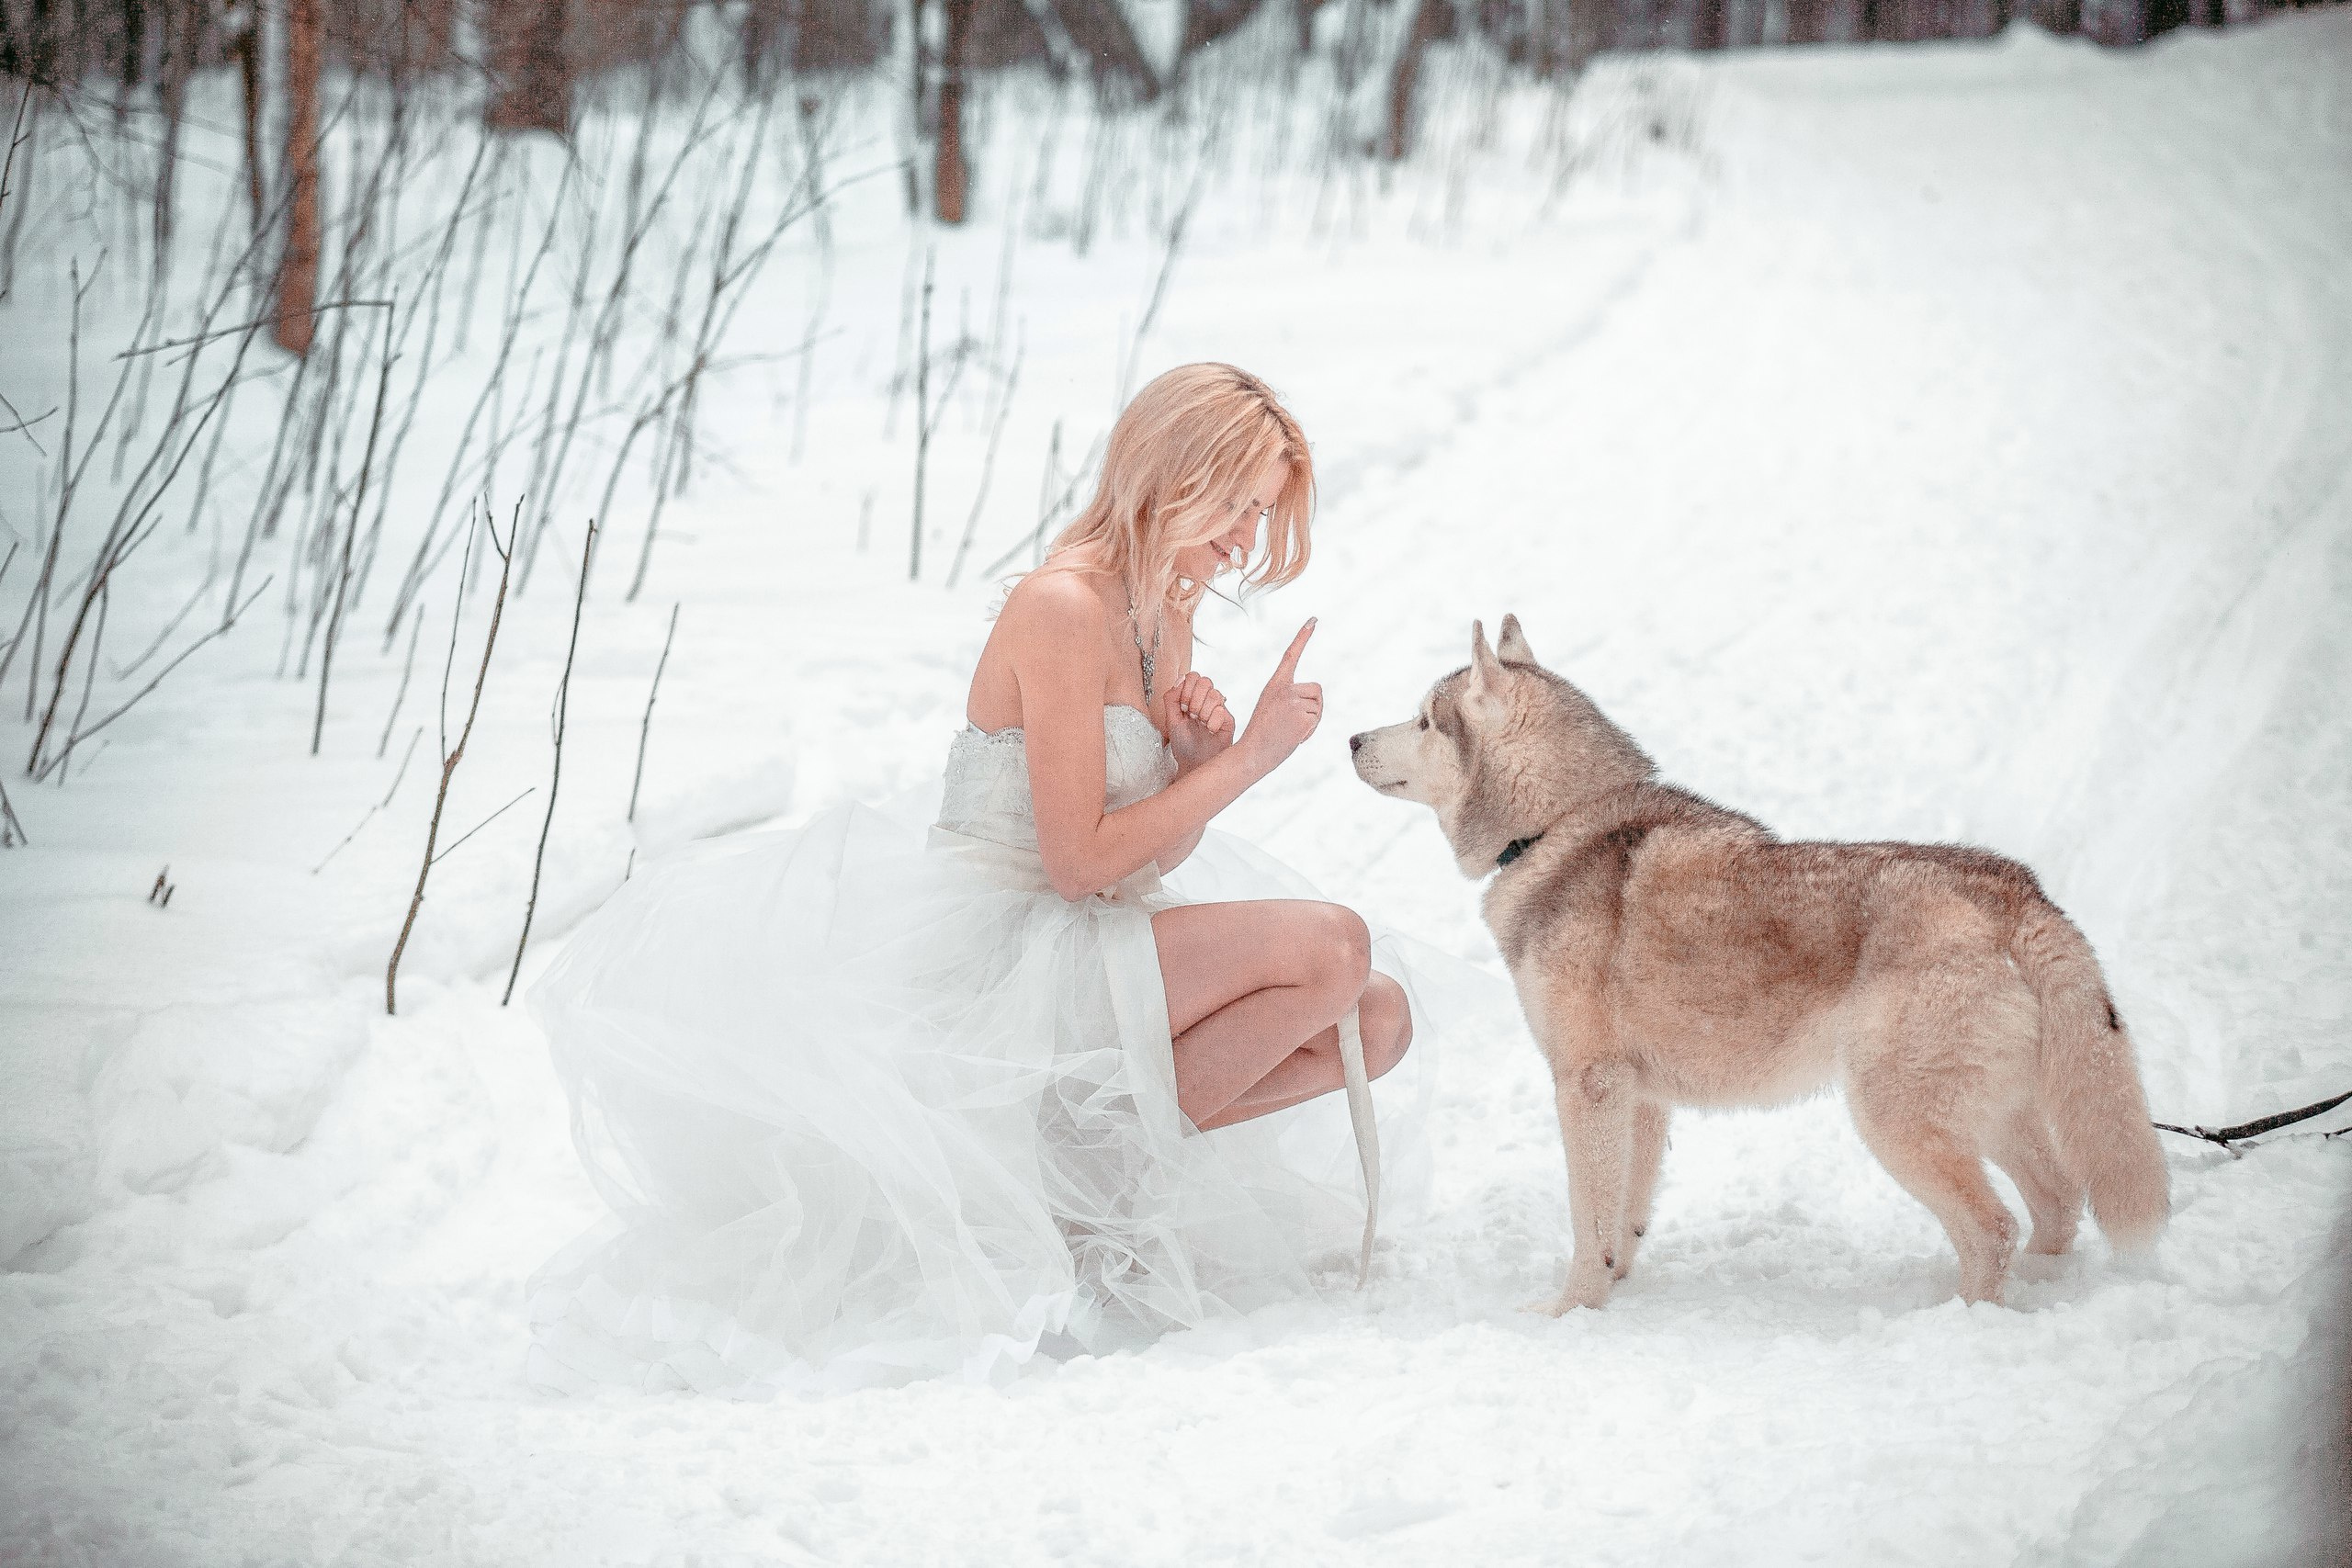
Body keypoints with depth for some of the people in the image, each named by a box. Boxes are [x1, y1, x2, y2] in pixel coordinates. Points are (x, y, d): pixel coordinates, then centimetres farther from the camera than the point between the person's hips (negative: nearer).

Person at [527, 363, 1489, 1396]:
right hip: (1000, 954, -9)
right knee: (1329, 945, -21)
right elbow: (1081, 863, -19)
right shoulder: (1063, 606, -16)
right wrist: (1248, 758, -15)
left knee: (1379, 1020, -1)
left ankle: (1093, 1136, 0)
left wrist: (1198, 763, -6)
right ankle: (1112, 1145, -9)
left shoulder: (1166, 613, 12)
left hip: (1085, 940, 9)